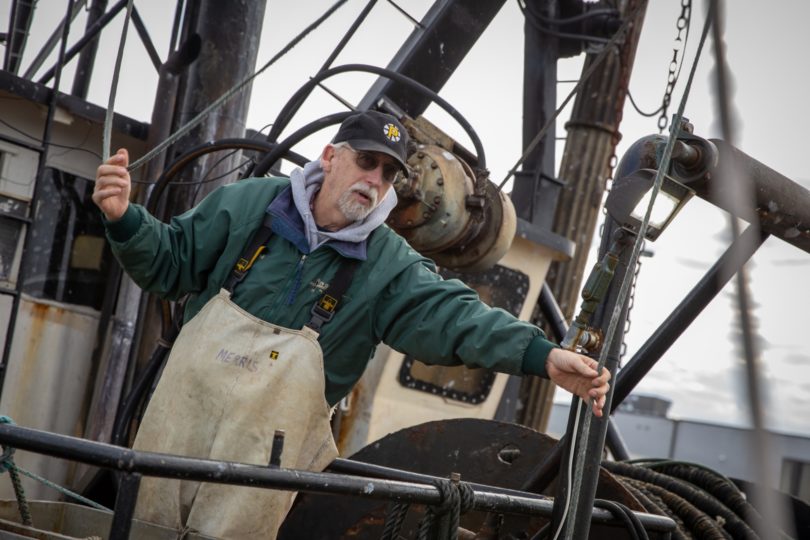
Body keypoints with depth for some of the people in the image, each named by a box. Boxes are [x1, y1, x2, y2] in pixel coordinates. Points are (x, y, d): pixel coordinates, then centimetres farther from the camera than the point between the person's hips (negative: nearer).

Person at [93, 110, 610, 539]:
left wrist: (544, 355, -30)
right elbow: (171, 262, 6)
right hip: (185, 404, 2)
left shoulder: (389, 264, -3)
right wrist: (125, 219, -14)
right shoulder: (249, 203, 0)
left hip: (269, 443, -1)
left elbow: (455, 315, -16)